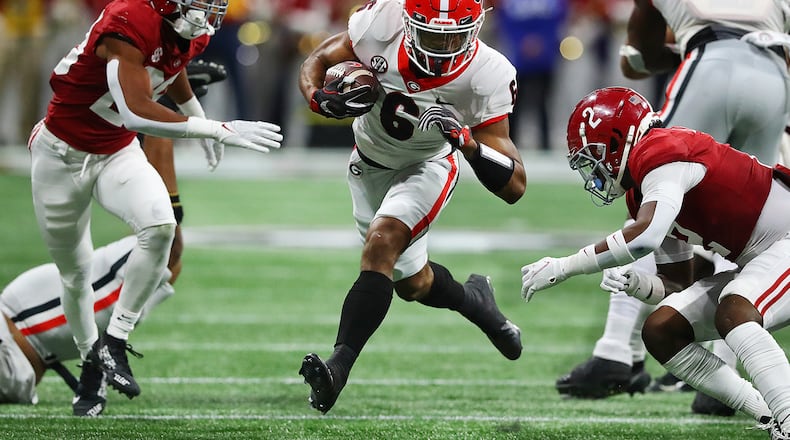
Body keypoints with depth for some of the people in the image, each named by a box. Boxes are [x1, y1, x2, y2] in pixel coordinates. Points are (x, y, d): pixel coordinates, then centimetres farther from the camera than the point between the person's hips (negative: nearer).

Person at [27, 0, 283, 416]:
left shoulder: (192, 34, -7)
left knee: (159, 227, -24)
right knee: (75, 272, 9)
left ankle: (114, 342, -10)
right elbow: (136, 112, -41)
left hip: (118, 152, 5)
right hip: (63, 152, -5)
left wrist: (199, 118, 28)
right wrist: (218, 131, -39)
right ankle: (91, 361, 34)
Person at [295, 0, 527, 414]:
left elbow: (514, 186, -32)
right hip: (370, 164, 4)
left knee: (381, 244, -29)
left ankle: (339, 363, -32)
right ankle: (475, 300, 48)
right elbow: (316, 62, -13)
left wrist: (467, 141, -48)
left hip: (426, 167, -3)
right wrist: (321, 98, -36)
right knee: (412, 283, 16)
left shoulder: (486, 77, -33)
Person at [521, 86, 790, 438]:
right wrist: (638, 285, -8)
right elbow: (678, 285, 15)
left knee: (732, 313, -35)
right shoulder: (642, 197, 12)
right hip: (756, 264, 10)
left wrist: (563, 267, -27)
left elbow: (645, 236, -35)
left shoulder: (662, 153, -19)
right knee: (660, 332, 2)